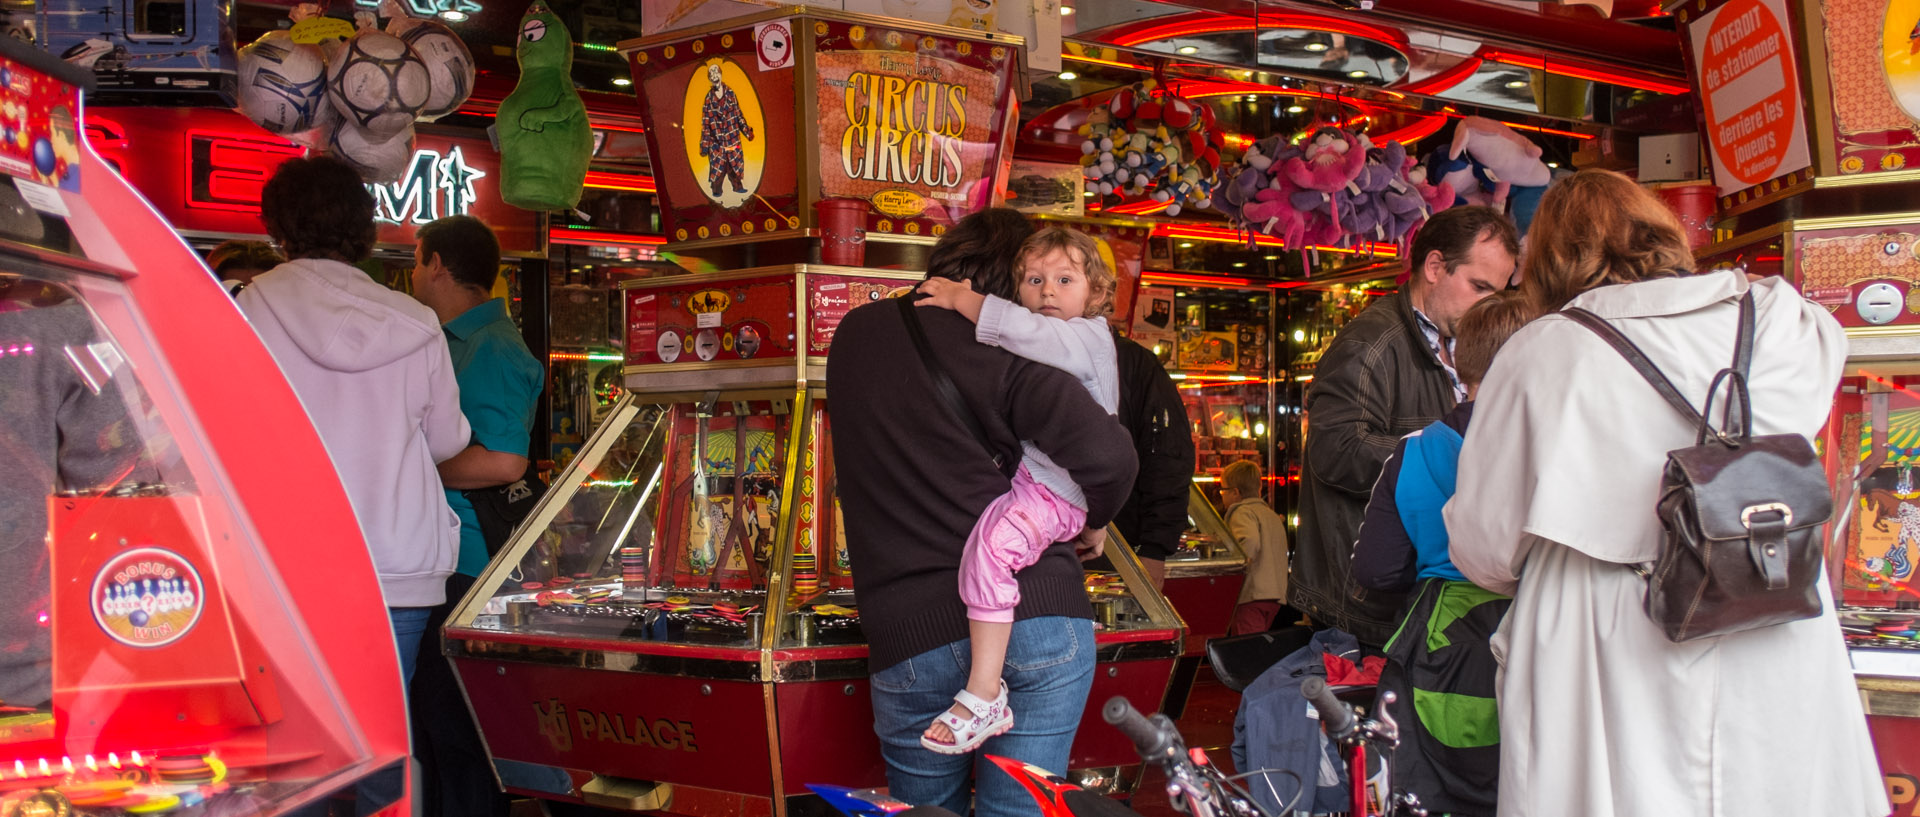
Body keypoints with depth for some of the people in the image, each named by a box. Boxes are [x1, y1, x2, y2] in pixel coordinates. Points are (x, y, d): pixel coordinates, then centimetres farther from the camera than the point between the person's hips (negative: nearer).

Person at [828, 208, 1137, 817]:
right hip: (1037, 617, -3)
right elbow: (1106, 457, -15)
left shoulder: (855, 335, 11)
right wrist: (1086, 519, 7)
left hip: (910, 635, 3)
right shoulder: (1003, 352, -5)